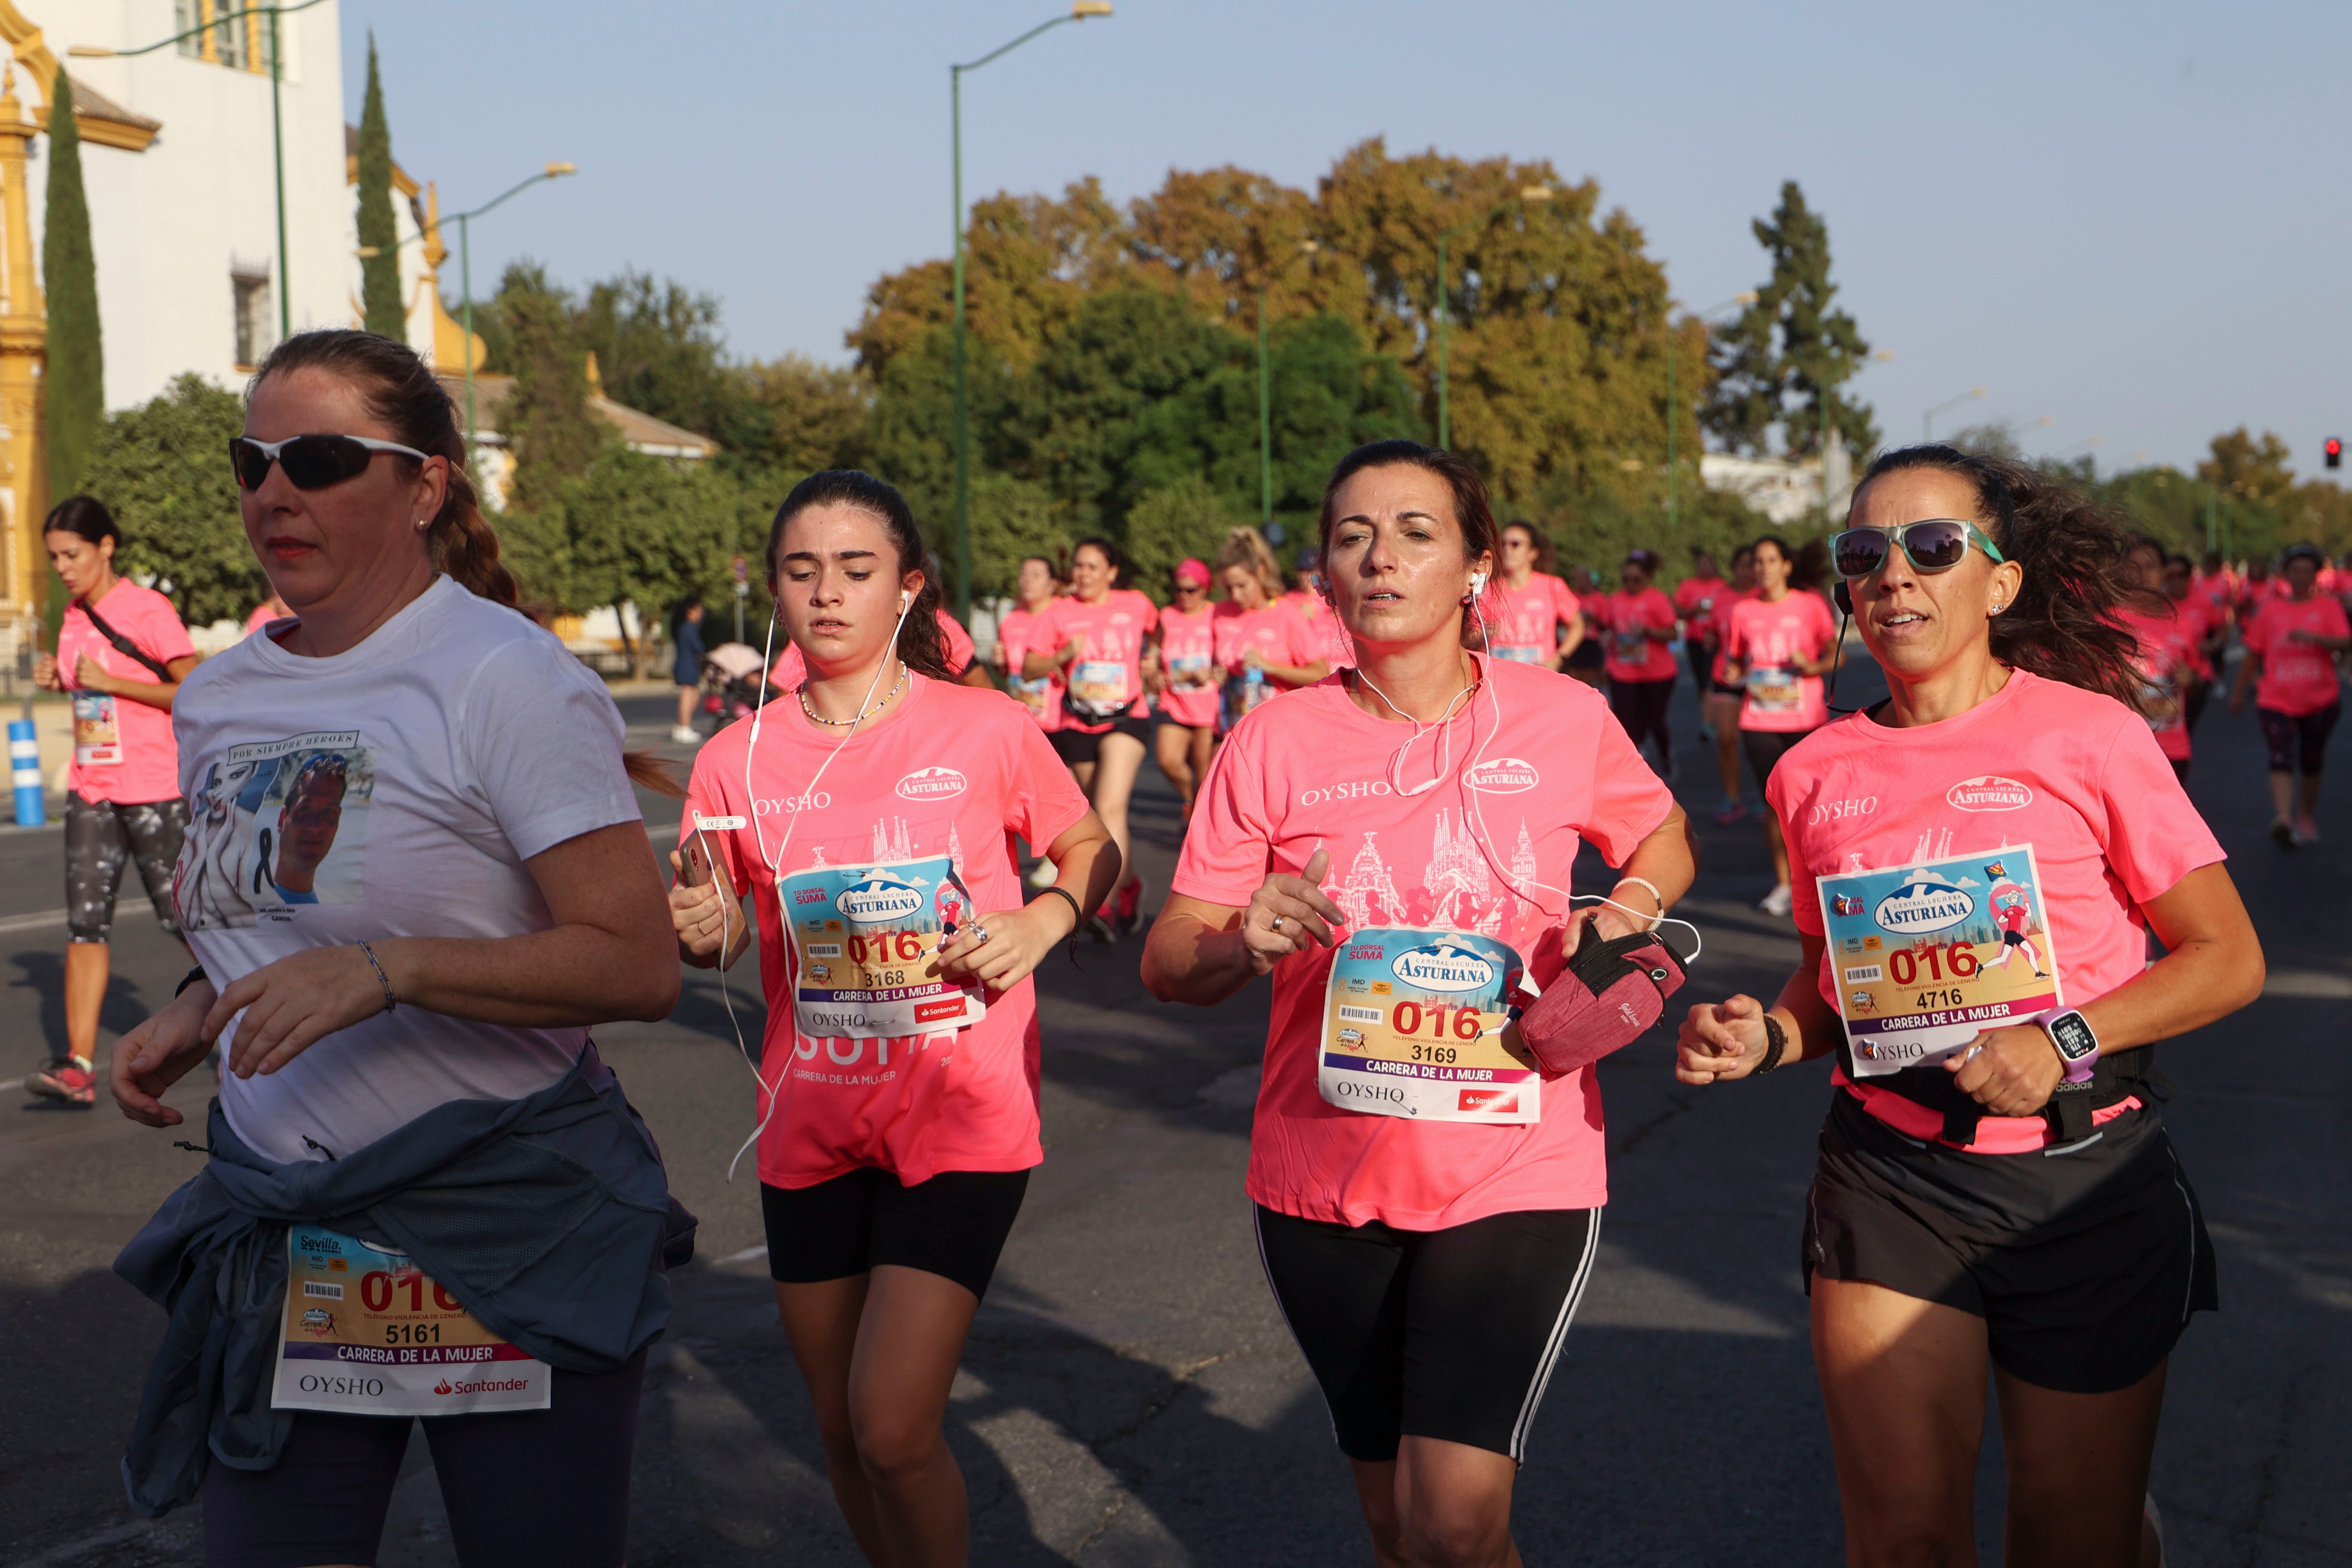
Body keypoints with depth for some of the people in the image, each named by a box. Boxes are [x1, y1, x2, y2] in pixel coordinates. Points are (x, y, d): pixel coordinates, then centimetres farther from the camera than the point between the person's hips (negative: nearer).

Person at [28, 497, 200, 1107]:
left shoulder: (148, 610, -11)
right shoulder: (74, 618, 12)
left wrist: (109, 684, -18)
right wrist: (57, 678, 5)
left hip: (153, 791, -6)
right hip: (90, 790, 6)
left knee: (180, 915, 4)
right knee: (85, 922, -4)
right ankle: (79, 1065, -9)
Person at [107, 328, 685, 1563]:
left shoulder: (506, 678, -14)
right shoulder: (215, 698, 9)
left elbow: (640, 966, -19)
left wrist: (389, 968, -28)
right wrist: (191, 1019, 5)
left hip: (507, 1227, -6)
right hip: (277, 1223, 6)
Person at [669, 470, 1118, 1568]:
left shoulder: (986, 730, -7)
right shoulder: (738, 758, 0)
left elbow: (1091, 849, 8)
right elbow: (710, 930, 9)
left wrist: (1040, 922, -12)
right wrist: (699, 933, -14)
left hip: (963, 1116, -3)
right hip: (812, 1125, 4)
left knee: (893, 1430, -12)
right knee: (842, 1433, 14)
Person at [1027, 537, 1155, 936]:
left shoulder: (1137, 604, 3)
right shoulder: (1059, 612, 1)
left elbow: (1157, 629, 27)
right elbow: (1029, 668, -2)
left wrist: (1149, 657, 16)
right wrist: (1063, 655, -16)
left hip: (1126, 719, -3)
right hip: (1077, 726, 3)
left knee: (1111, 807, -22)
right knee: (1098, 816, 12)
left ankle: (1106, 903, -28)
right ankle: (1130, 886, 36)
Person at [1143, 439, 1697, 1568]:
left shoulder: (1565, 719, -3)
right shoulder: (1276, 740, -3)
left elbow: (1665, 842, 17)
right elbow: (1167, 965, -1)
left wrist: (1625, 917, -4)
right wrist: (1245, 938, -23)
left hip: (1518, 1168, -2)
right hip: (1325, 1179, 2)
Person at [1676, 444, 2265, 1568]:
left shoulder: (2088, 734, -7)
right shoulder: (1815, 772, 4)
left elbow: (2229, 959, -4)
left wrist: (2065, 1040, -17)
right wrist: (1768, 1036, -4)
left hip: (2084, 1179, -2)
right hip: (1888, 1179, 2)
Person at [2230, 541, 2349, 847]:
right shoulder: (2270, 609, 6)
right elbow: (2253, 653, 11)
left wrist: (2314, 637, -30)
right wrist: (2239, 691, 13)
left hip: (2320, 700, 1)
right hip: (2277, 700, -1)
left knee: (2311, 762, 13)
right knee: (2282, 758, -18)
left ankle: (2307, 816, 32)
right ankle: (2283, 819, -33)